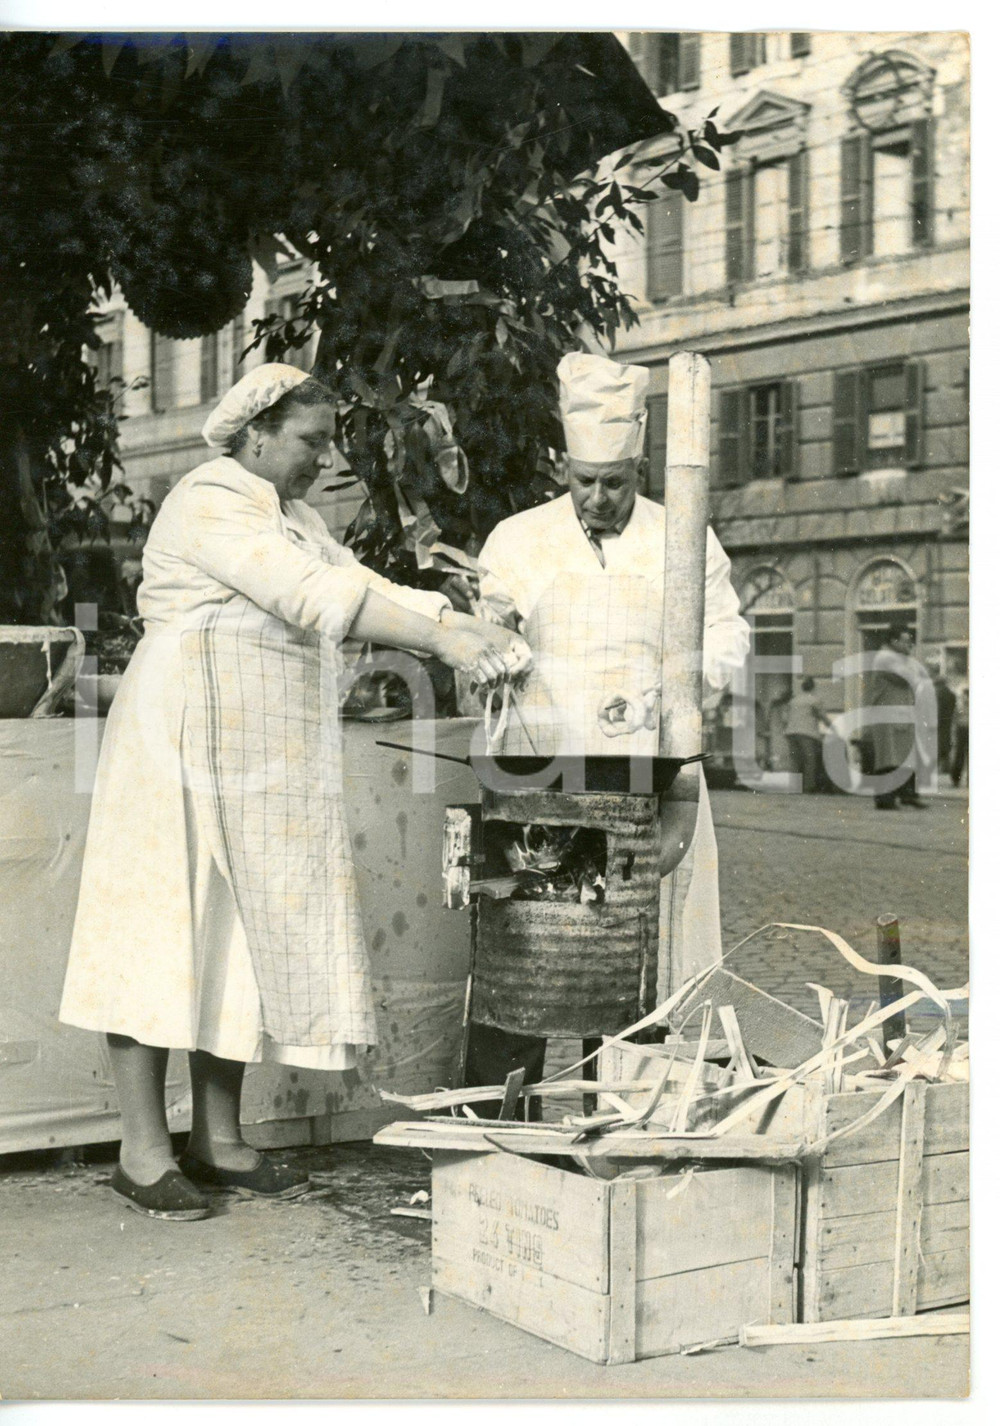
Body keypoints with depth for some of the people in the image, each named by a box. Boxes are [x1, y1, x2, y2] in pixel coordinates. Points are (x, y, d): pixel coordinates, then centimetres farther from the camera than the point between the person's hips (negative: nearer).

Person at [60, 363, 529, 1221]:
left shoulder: (294, 517, 19)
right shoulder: (209, 504, -11)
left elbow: (364, 589, 10)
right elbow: (315, 598, -21)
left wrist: (469, 629, -5)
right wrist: (442, 639, -24)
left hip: (268, 763, 9)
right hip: (192, 744, -9)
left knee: (249, 934, 8)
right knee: (169, 927, -5)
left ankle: (218, 1141, 15)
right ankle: (143, 1153, 0)